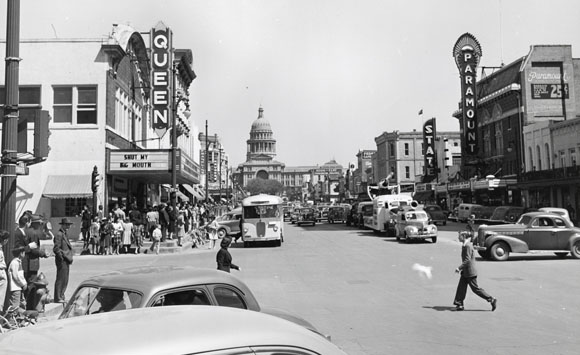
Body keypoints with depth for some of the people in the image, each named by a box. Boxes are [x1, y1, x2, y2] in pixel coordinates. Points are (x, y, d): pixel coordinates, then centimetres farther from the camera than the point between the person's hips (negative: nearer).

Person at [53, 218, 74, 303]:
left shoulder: (65, 234, 19)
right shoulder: (59, 235, -12)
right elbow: (56, 249, -17)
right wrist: (62, 256, -19)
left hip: (66, 261, 10)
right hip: (62, 261, -10)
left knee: (65, 280, 14)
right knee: (60, 279, -5)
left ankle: (61, 297, 21)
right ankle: (58, 298, 0)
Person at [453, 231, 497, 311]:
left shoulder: (468, 246, -19)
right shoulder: (465, 245, 10)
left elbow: (467, 260, -24)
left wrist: (459, 268, -23)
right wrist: (461, 268, 20)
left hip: (470, 272, -10)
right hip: (466, 272, 10)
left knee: (475, 288, -1)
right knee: (461, 287, 8)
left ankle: (492, 300, 8)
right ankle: (459, 304, 11)